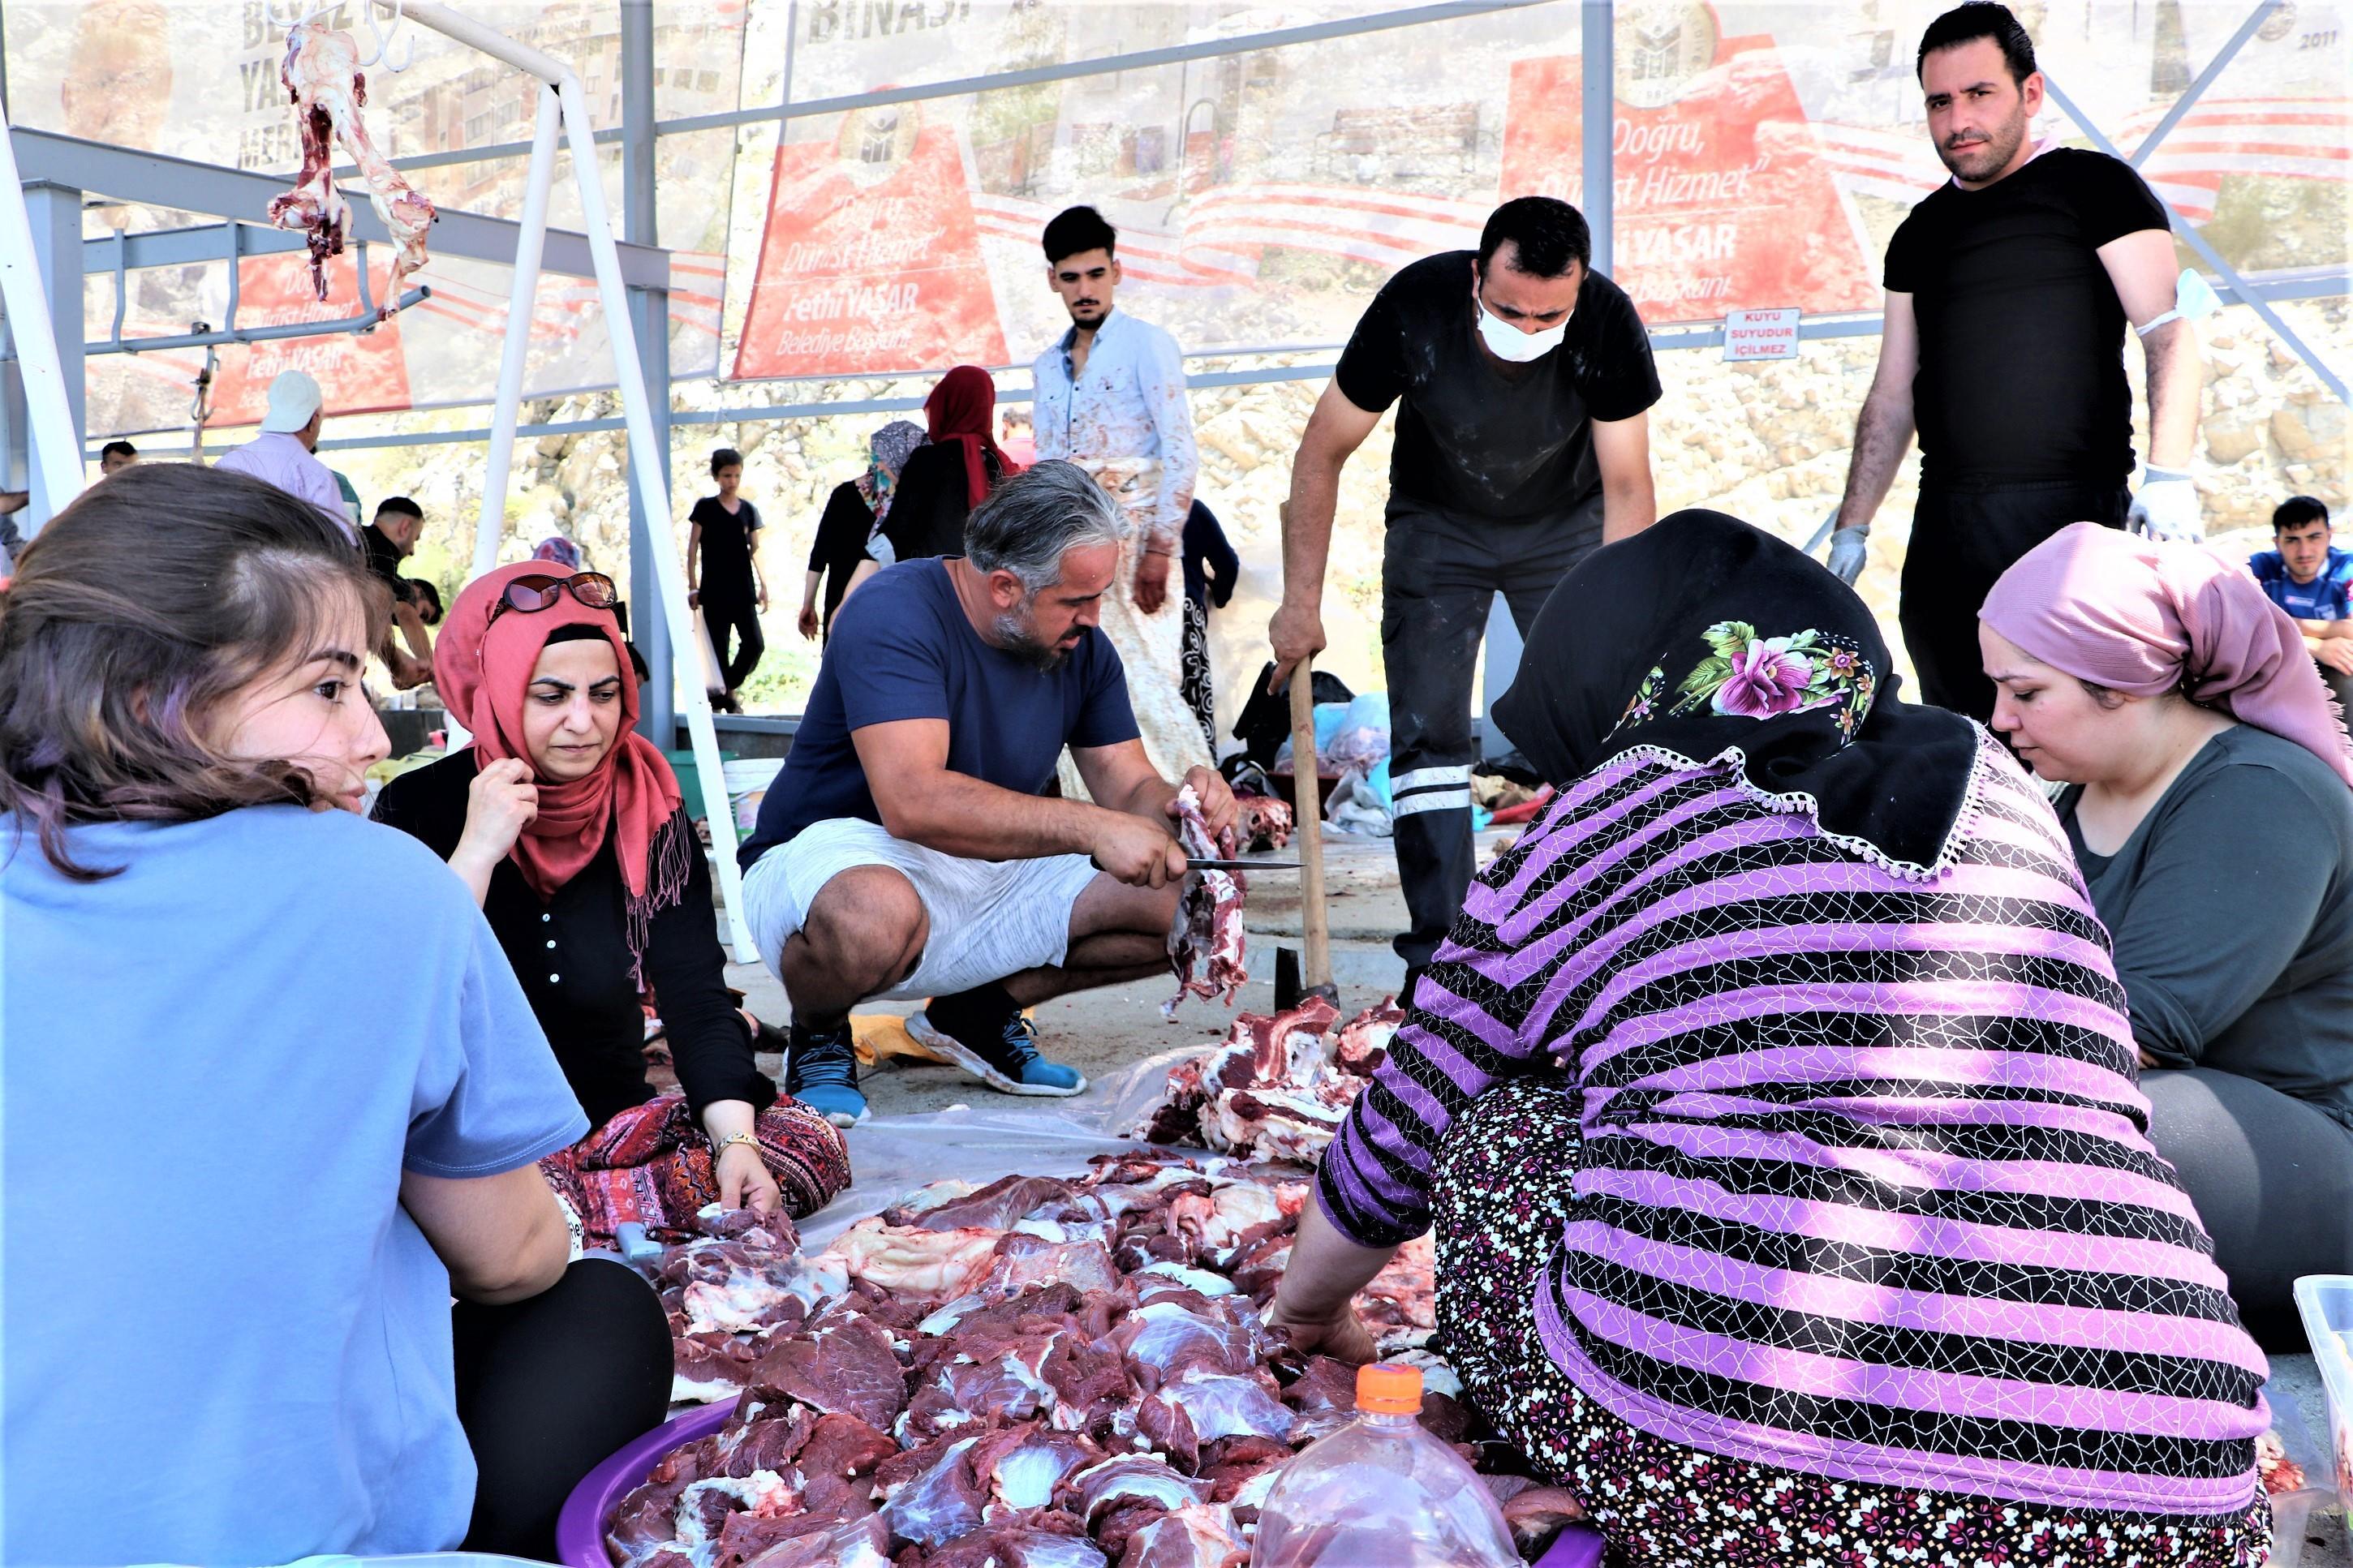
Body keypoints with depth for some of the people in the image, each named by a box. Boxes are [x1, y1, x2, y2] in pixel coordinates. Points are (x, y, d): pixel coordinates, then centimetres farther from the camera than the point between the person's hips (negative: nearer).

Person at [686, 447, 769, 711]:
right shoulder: (705, 507, 1)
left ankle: (728, 688, 14)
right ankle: (725, 694, 11)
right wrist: (693, 585, -3)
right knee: (719, 647, -1)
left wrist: (763, 584, 7)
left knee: (755, 644, -5)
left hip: (743, 589, 3)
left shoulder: (749, 510, 10)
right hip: (714, 590, -3)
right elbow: (693, 547, 1)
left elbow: (755, 549, 13)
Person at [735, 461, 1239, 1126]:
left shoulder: (1082, 645, 1)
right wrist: (1088, 827, -39)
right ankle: (818, 1032, -5)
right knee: (876, 914, -43)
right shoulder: (896, 614, -22)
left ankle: (981, 1011, 9)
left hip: (993, 879, 7)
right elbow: (912, 801, -35)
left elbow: (1129, 789, 1)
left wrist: (1178, 803, -23)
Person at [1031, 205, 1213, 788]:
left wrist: (1159, 549, -17)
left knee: (1143, 680, -14)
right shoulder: (1047, 367, 19)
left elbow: (1181, 454, -9)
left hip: (1131, 537, -6)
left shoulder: (1146, 344, -1)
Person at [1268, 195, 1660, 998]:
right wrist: (1301, 601, -17)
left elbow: (1627, 488, -18)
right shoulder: (1415, 306, -28)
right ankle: (1438, 947, -4)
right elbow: (1322, 453, -17)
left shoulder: (1608, 323, -26)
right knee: (1428, 734, -9)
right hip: (1437, 527, 0)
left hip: (1565, 526, 1)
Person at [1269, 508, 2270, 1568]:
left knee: (1497, 1131, 18)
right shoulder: (2000, 790, 18)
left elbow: (1395, 1150, 21)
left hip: (1708, 1464, -3)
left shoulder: (1581, 839, 8)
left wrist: (1306, 1309, 42)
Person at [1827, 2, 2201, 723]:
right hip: (1945, 528, 5)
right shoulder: (1920, 234, 17)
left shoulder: (2093, 188, 2)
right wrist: (1851, 529, 11)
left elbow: (2170, 332, -7)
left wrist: (2169, 474, -22)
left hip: (2074, 516, -5)